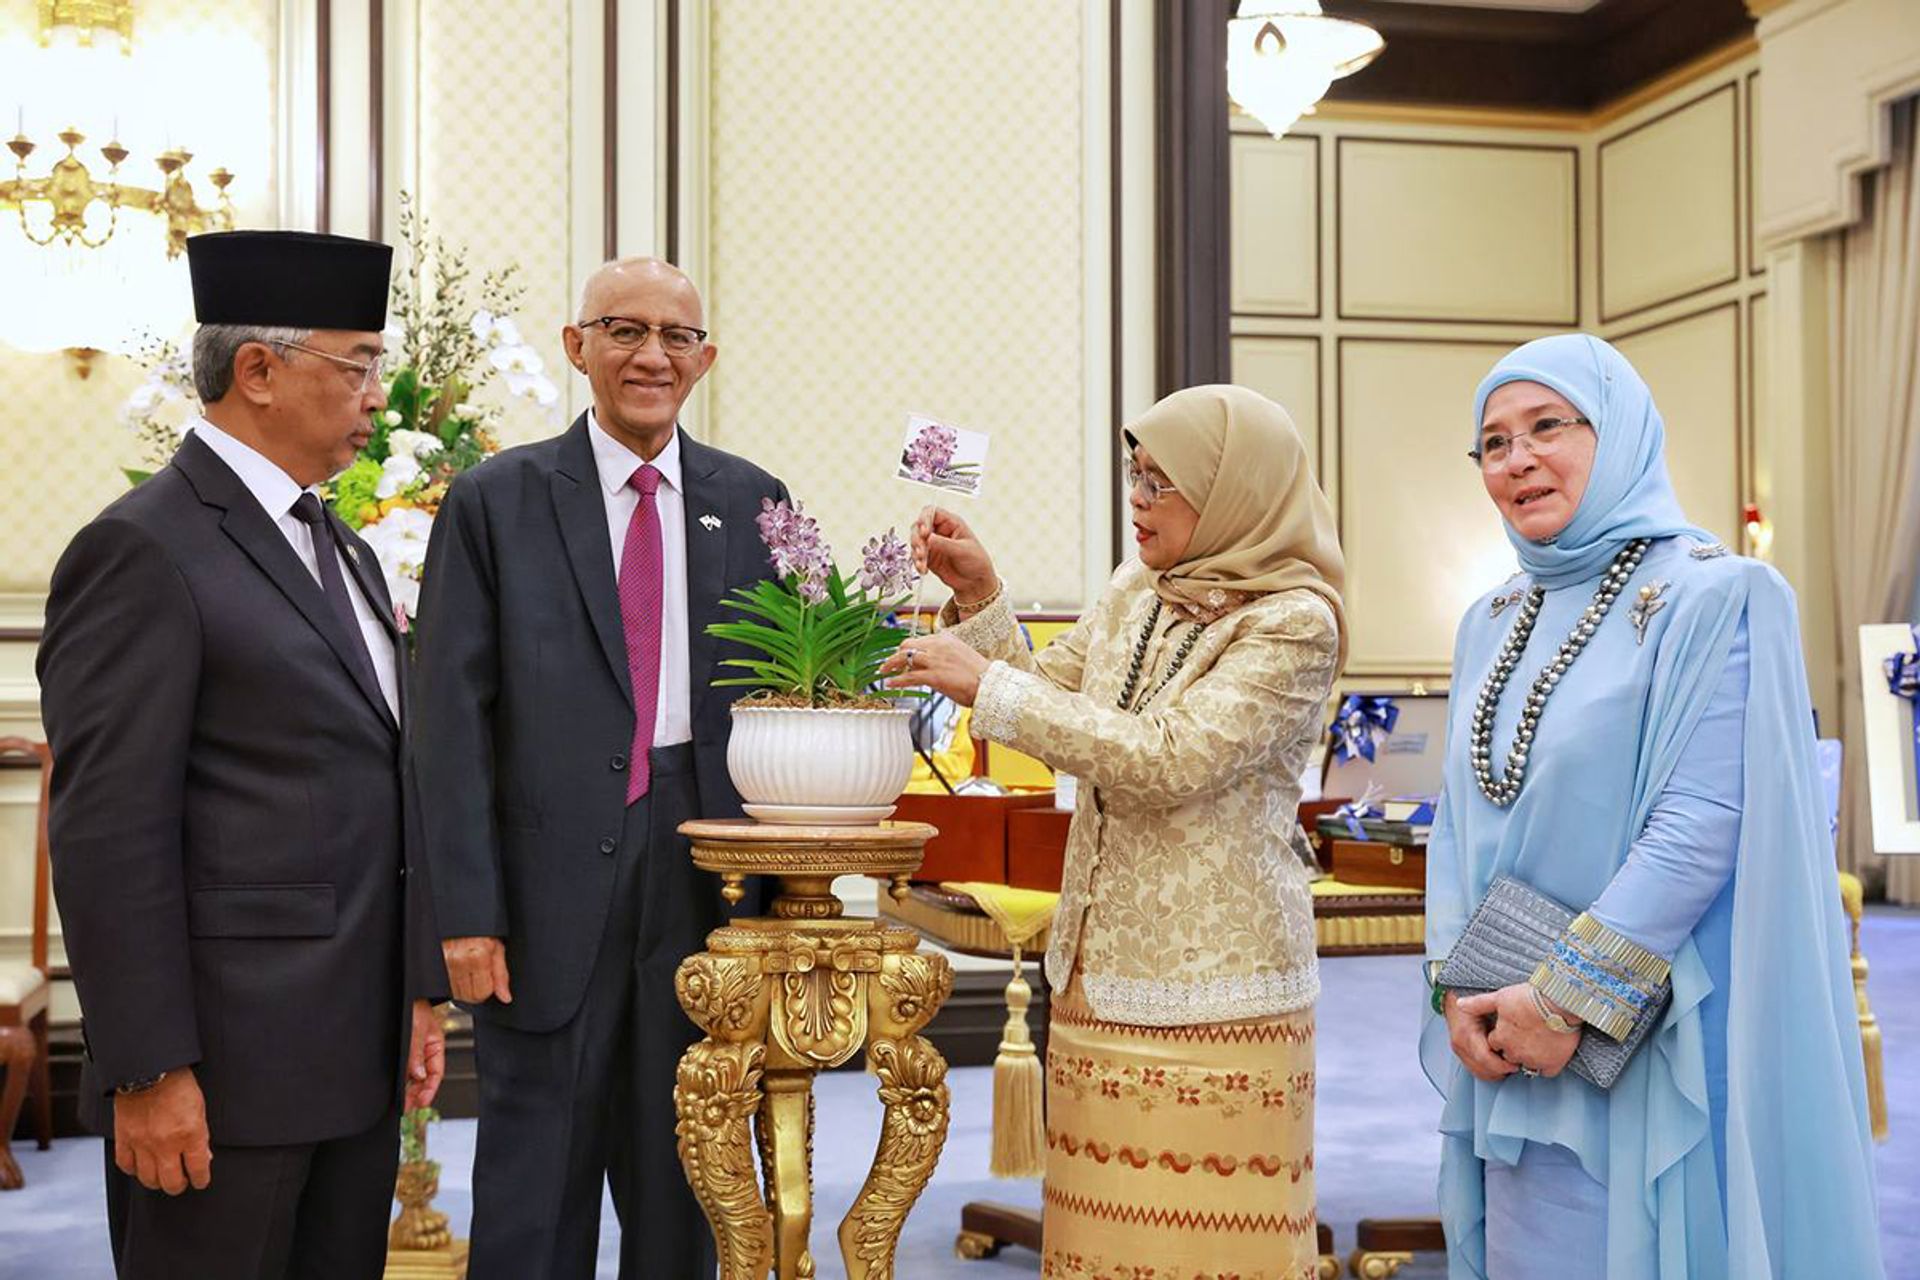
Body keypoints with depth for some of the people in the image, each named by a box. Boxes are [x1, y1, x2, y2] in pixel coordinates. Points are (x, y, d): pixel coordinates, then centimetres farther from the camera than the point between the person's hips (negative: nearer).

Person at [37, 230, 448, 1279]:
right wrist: (148, 1071, -18)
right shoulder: (143, 549, -11)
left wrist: (418, 994, 15)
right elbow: (108, 832, -16)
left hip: (356, 1054, 8)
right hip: (225, 1065, -8)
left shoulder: (343, 551, 16)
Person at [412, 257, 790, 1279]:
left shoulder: (752, 503, 8)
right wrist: (467, 911, -9)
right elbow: (454, 716, -4)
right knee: (537, 1167, 6)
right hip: (552, 878, -2)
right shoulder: (495, 501, 0)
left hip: (708, 874, 3)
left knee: (681, 1171, 14)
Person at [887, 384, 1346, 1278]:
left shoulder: (1294, 623, -13)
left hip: (1214, 981, -6)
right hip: (1101, 964, 7)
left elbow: (1165, 759, -22)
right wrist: (978, 595, 2)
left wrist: (985, 682, -21)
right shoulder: (1136, 590, 9)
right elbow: (1048, 697, 16)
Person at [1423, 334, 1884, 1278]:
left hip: (1647, 1043, -6)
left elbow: (1703, 826, -18)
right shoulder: (1491, 626, 10)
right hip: (1506, 1042, 6)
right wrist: (1457, 987, -5)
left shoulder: (1713, 599, -10)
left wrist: (1571, 999, -19)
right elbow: (1459, 821, 9)